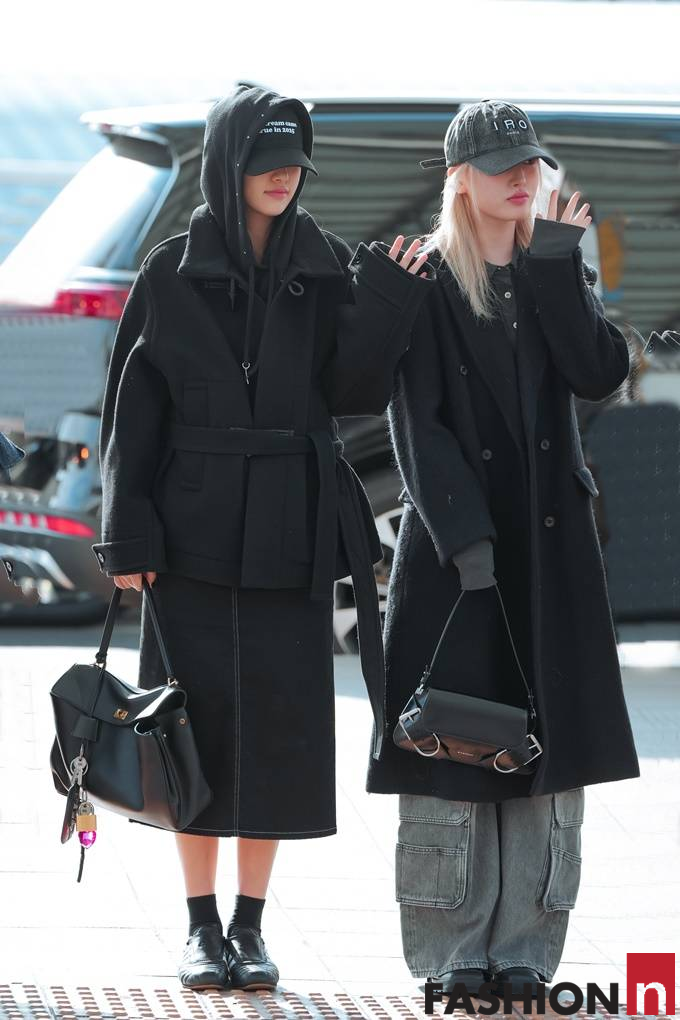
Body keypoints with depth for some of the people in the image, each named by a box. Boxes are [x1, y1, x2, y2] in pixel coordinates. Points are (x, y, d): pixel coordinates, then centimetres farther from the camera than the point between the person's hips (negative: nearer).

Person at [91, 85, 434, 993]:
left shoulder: (331, 269, 4)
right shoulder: (172, 272, 0)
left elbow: (355, 395, -2)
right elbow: (132, 408, 0)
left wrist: (385, 307, -17)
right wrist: (127, 533, -6)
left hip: (291, 533, 1)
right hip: (194, 529, -1)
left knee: (278, 722, 2)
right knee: (200, 718, 1)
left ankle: (252, 924, 12)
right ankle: (203, 925, 11)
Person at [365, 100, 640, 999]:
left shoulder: (556, 274, 12)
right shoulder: (425, 283, -1)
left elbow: (600, 374, -5)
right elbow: (417, 422, -8)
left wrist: (556, 266, -11)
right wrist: (465, 537, -16)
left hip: (549, 539, 4)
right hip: (452, 535, -4)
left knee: (547, 737, 0)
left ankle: (525, 949, 5)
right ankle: (452, 951, 0)